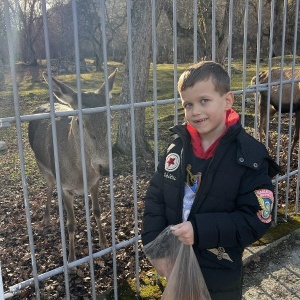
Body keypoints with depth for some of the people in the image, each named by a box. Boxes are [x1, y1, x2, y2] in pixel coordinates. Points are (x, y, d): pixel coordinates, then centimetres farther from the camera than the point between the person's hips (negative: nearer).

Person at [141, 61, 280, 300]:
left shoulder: (250, 156, -18)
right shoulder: (178, 147, -6)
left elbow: (256, 219, -19)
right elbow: (155, 198, -1)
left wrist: (200, 230, -27)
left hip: (220, 277, -3)